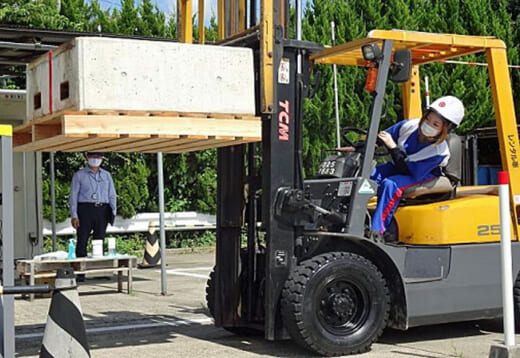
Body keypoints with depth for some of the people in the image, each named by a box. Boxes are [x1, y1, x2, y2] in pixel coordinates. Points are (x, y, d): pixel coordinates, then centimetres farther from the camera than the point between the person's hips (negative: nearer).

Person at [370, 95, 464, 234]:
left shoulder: (439, 151, -27)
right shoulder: (410, 126, -15)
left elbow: (412, 173, -30)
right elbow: (379, 138, -2)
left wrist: (393, 148, -32)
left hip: (423, 176, -6)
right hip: (397, 166, 6)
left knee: (390, 184, -35)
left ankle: (376, 231, -36)